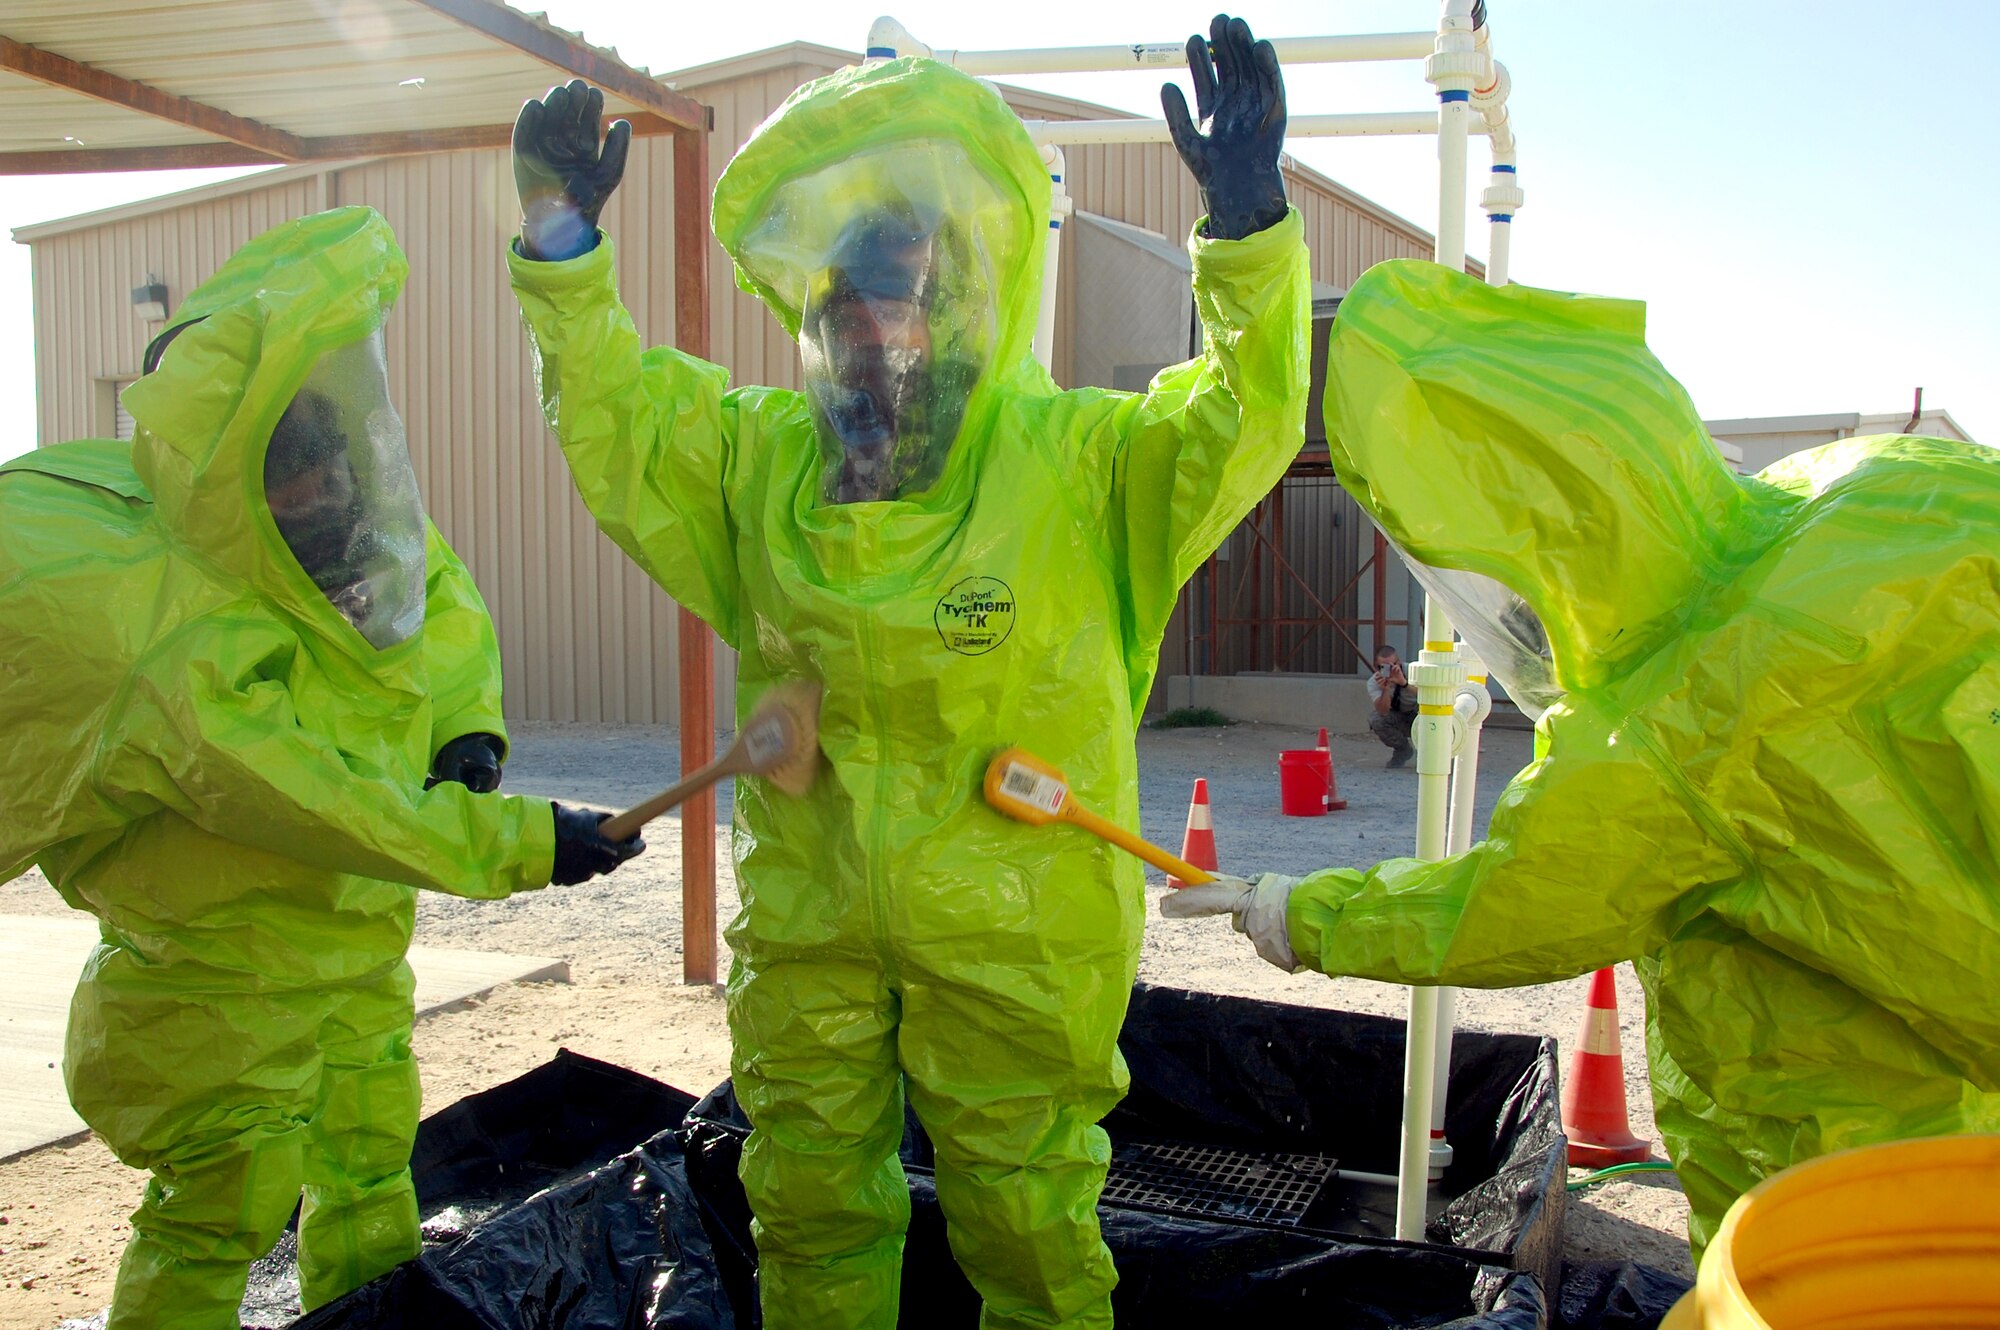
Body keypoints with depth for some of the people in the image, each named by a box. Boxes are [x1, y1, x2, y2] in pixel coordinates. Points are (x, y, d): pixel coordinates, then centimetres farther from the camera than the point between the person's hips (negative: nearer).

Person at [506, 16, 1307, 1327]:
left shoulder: (1078, 460, -9)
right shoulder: (758, 454, 4)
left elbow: (1239, 424, -21)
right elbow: (615, 410, 13)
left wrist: (1248, 231, -35)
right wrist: (563, 245, 2)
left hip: (1014, 925, -4)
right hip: (808, 915, 4)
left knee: (1024, 1214, 12)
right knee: (809, 1200, 20)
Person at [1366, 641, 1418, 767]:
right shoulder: (1373, 682, -19)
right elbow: (1383, 712, -32)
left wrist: (1404, 683, -58)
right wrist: (1385, 689, -50)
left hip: (1418, 717, -2)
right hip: (1397, 721, 2)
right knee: (1375, 719, -28)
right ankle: (1403, 750, 0)